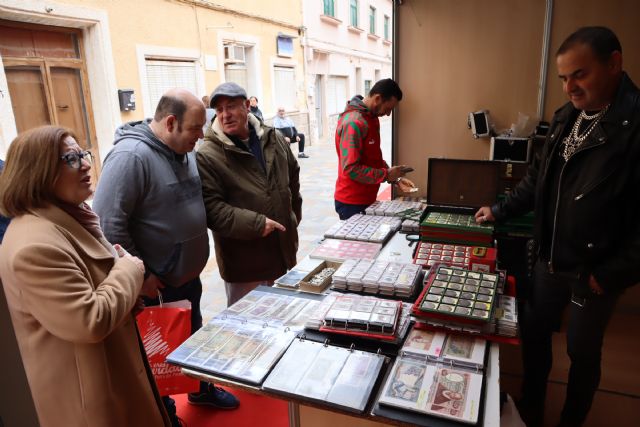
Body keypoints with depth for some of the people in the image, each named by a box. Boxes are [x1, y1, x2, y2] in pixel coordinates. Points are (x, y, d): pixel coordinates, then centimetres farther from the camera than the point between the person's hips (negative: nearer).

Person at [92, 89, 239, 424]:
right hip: (155, 285, -7)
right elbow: (108, 224, -26)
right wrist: (140, 275, -20)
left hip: (188, 273, 8)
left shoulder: (183, 149, 2)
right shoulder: (131, 156, -25)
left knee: (194, 337, 25)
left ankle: (201, 388, 48)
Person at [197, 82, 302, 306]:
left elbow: (293, 175, 20)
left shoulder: (274, 139, 4)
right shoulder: (207, 156, -15)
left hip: (284, 253, 6)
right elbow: (210, 207, -21)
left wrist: (294, 214, 20)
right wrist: (256, 224, -25)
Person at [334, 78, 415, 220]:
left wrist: (395, 178, 6)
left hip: (367, 199, 9)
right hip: (352, 203, -9)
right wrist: (386, 174, -17)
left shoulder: (372, 118, 10)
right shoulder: (353, 123, -20)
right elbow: (351, 169, -24)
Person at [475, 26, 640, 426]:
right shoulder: (566, 117, 3)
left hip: (595, 271, -6)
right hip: (551, 260, 7)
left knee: (583, 351, 13)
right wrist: (500, 211, 9)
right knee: (534, 332, 17)